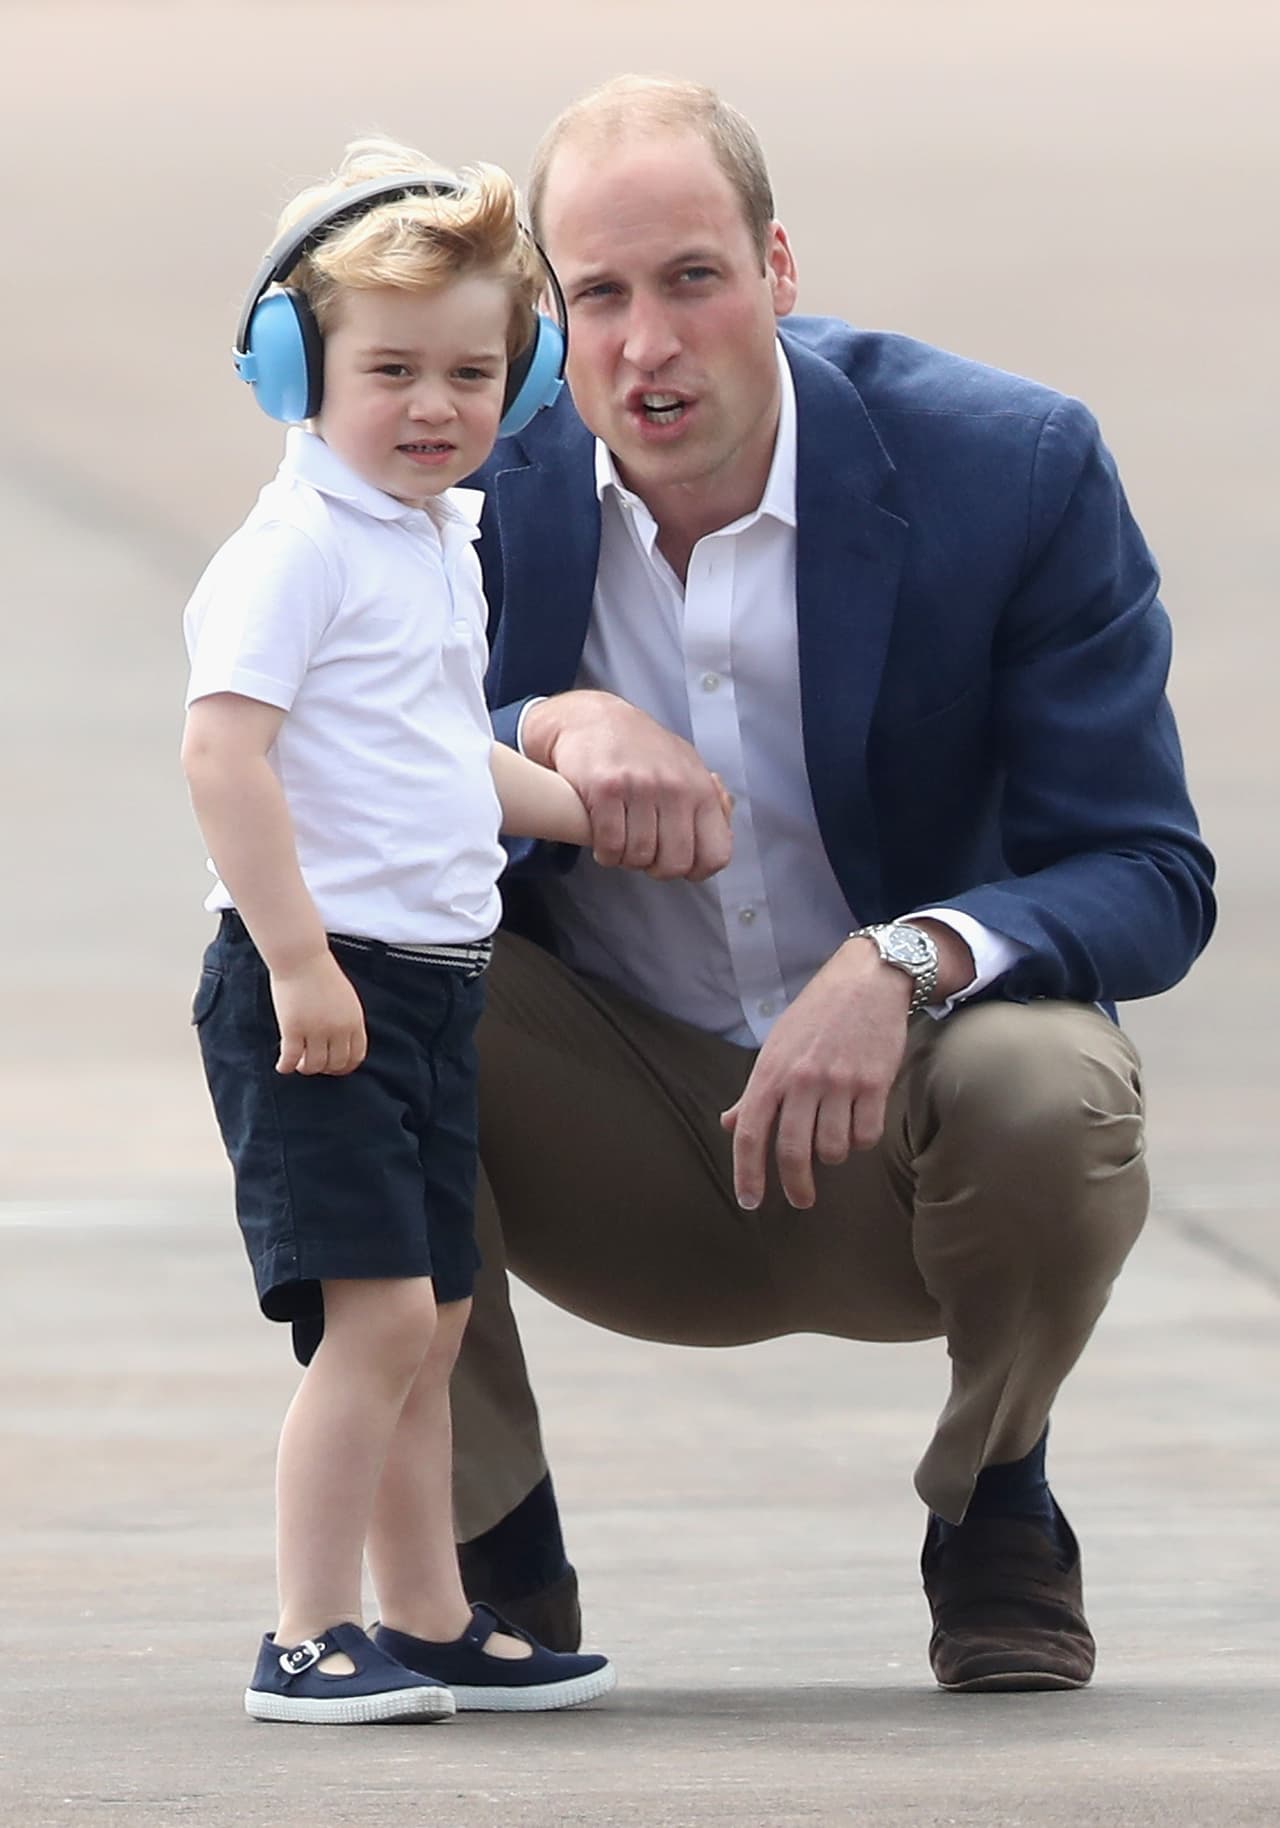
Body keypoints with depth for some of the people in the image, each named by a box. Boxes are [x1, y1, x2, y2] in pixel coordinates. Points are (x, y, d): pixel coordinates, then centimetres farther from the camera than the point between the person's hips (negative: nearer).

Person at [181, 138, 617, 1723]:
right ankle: (307, 1641, -10)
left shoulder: (440, 543, 16)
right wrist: (299, 962, -24)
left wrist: (600, 809, 34)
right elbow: (224, 749, -21)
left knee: (430, 1323, 14)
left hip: (431, 982, 9)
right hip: (318, 986, -9)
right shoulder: (297, 547, -13)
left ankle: (430, 1623, 23)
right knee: (377, 1312, -14)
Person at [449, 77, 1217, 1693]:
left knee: (1050, 1092, -35)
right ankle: (495, 1552, -7)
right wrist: (555, 732, -33)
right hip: (617, 1153, 2)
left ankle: (992, 1502, 0)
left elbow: (1149, 881, -16)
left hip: (903, 1119, -2)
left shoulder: (1013, 469, -15)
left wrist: (908, 963, -37)